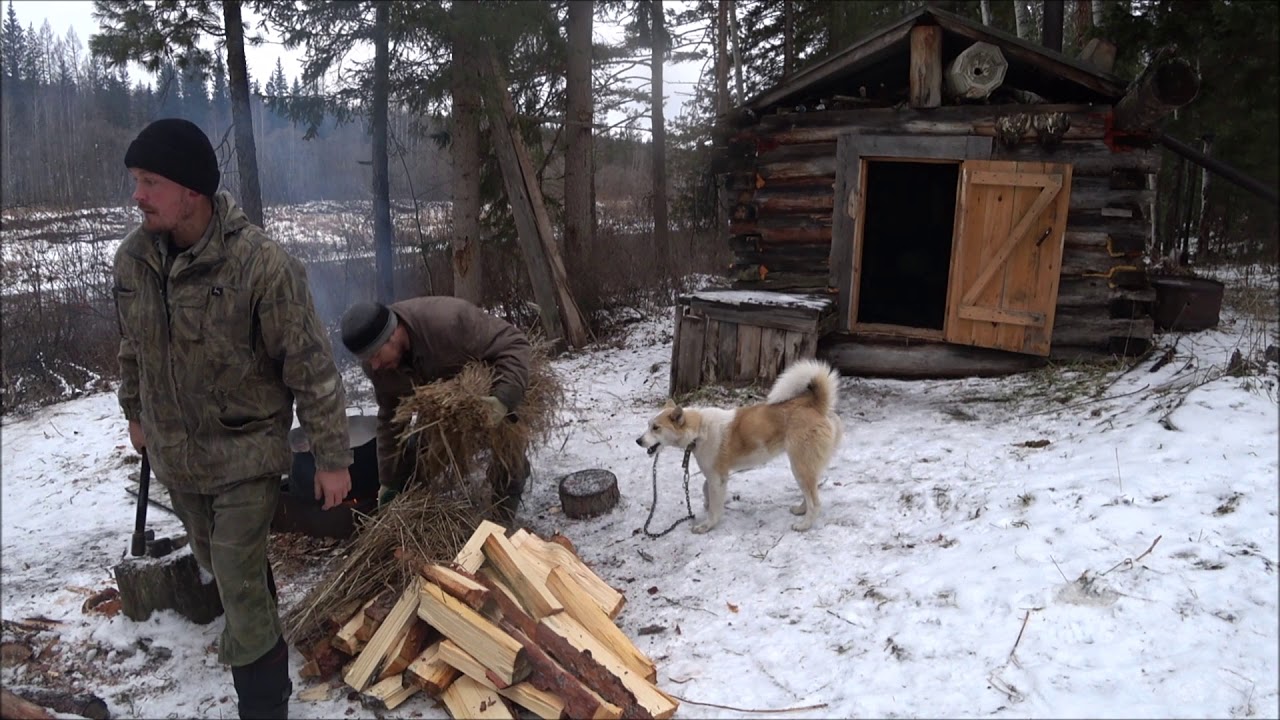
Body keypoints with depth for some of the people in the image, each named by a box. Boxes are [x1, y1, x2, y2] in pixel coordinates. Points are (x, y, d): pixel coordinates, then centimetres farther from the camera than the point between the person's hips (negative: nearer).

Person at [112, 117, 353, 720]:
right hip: (174, 452, 6)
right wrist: (135, 413, 22)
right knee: (218, 564, 24)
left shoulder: (261, 264, -25)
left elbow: (311, 367, -20)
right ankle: (256, 622, 53)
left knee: (241, 586, -5)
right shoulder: (132, 258, -7)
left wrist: (332, 457, -16)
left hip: (247, 450, -6)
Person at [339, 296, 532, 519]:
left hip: (488, 392, -5)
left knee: (505, 461, -7)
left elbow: (515, 344, -40)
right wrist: (390, 482, -6)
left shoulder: (447, 322, -43)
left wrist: (504, 398, -55)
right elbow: (390, 417, -8)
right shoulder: (376, 364, -21)